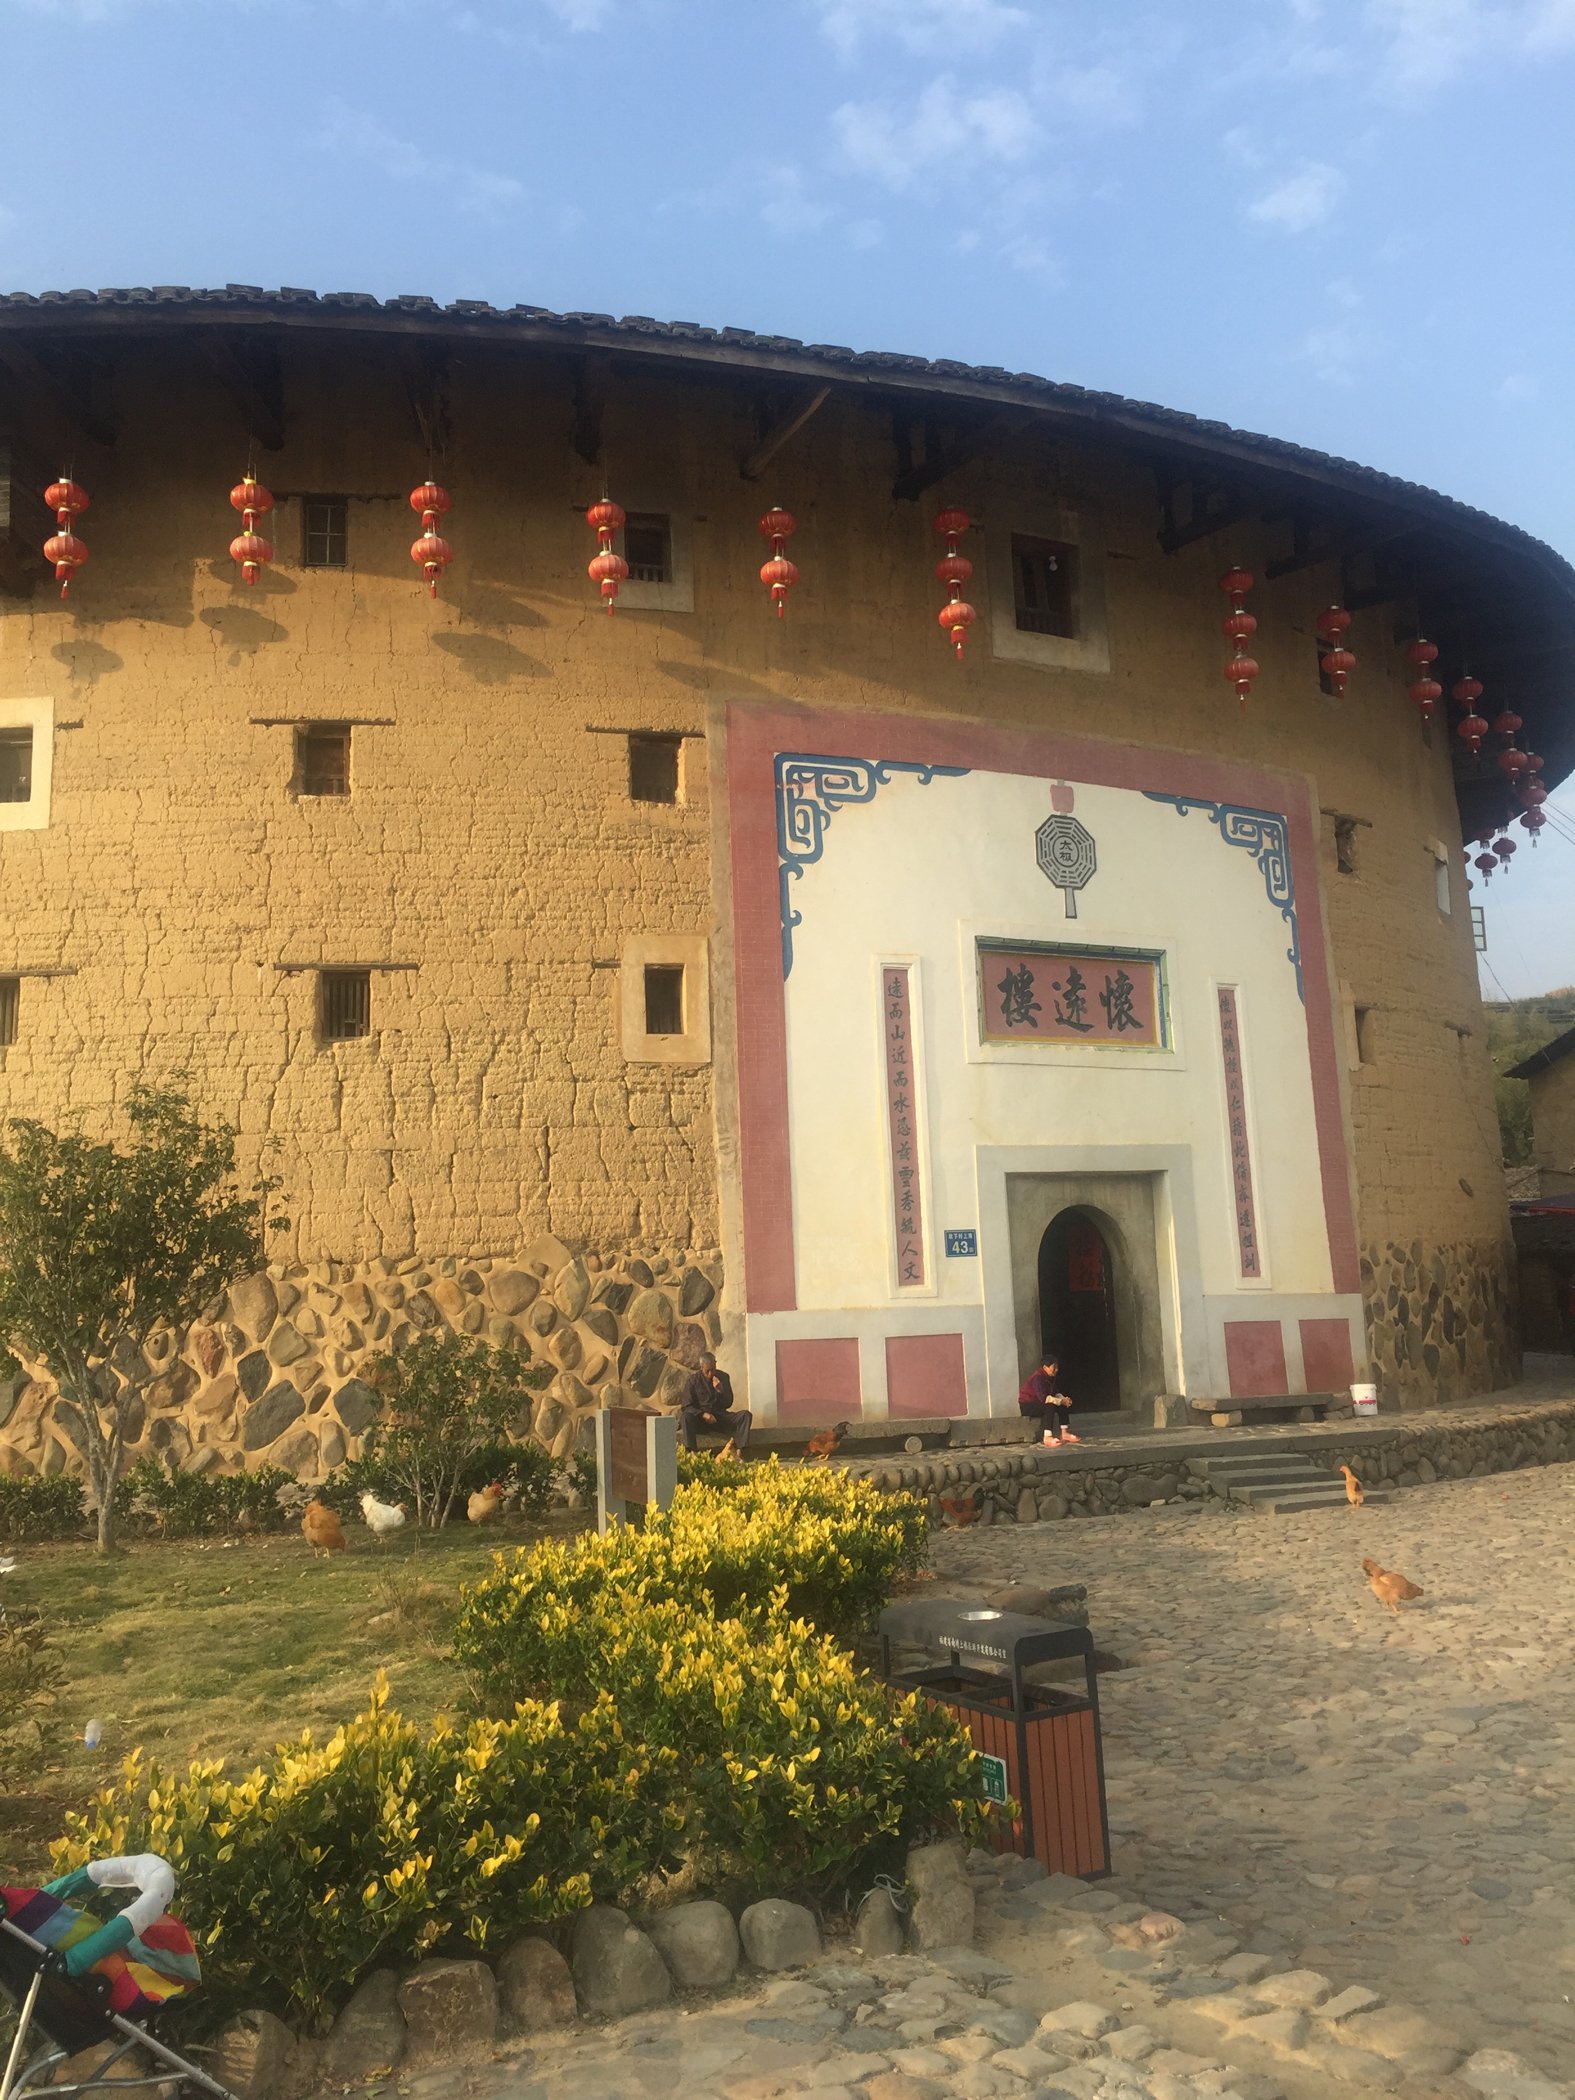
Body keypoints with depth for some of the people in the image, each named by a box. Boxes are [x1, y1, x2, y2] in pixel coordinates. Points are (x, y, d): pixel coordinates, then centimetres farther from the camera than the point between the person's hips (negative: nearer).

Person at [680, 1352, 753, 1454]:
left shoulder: (723, 1377, 7)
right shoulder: (693, 1381, -2)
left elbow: (728, 1404, 8)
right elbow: (686, 1407, -6)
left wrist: (720, 1391, -13)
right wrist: (704, 1414, -23)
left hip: (720, 1417, 3)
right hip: (701, 1418, -3)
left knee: (746, 1414, -21)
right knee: (686, 1416, -35)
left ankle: (740, 1452, -32)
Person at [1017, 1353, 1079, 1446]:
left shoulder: (1051, 1377, 3)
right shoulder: (1037, 1378, -27)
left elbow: (1056, 1393, 9)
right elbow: (1044, 1398, -35)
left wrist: (1064, 1399, -14)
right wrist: (1061, 1401, -29)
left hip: (1039, 1403, 9)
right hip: (1026, 1405, -9)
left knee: (1064, 1405, -4)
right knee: (1050, 1406, -33)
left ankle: (1064, 1433, -3)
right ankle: (1047, 1437, -35)